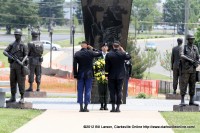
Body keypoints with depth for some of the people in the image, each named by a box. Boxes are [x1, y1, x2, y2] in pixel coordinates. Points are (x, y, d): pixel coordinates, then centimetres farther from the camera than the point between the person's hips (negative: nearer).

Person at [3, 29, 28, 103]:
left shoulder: (23, 45, -1)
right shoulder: (11, 45, 13)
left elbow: (26, 56, -9)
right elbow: (4, 52, 3)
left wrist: (22, 62, -28)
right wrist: (9, 55, -19)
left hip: (20, 65, -5)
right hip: (13, 65, 5)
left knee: (21, 81, -6)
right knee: (12, 81, 5)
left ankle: (22, 98, -3)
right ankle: (13, 98, 10)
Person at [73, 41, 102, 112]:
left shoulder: (77, 54, -3)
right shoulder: (90, 53, -7)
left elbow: (74, 65, -4)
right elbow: (99, 53, 6)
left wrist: (75, 74, 2)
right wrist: (92, 49, 13)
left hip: (80, 74, 1)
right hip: (88, 74, -1)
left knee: (80, 91, 6)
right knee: (87, 91, 2)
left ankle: (81, 107, 3)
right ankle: (86, 107, -1)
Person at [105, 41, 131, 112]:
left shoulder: (108, 55, -7)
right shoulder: (122, 54, -8)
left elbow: (107, 66, -4)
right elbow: (129, 57, 11)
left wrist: (107, 73, 6)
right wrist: (124, 51, 12)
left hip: (111, 76, 0)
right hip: (120, 76, 0)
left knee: (112, 91, 4)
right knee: (119, 91, 5)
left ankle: (113, 107, 1)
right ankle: (118, 107, 2)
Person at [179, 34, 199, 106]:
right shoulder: (184, 48, -5)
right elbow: (182, 56, -23)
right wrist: (190, 60, -31)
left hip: (193, 69, 5)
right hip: (185, 69, -5)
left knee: (192, 85, 5)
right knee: (184, 84, -6)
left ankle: (191, 101, 10)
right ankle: (182, 101, -4)